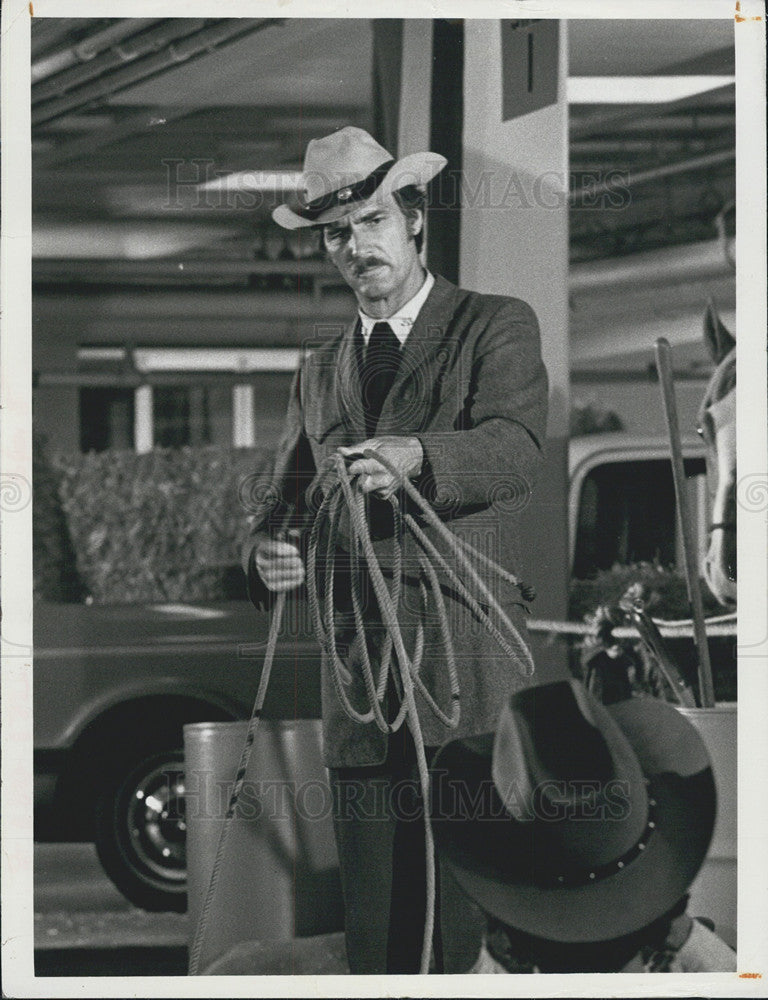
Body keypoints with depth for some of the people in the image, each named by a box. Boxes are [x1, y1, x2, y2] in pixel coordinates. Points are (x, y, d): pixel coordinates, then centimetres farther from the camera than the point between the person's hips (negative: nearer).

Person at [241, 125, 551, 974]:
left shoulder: (496, 327, 7)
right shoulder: (320, 370, 23)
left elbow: (518, 450, -11)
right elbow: (285, 498, 17)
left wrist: (415, 455, -31)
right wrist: (267, 552, -8)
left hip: (468, 674, -5)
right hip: (354, 671, 5)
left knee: (465, 925, -12)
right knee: (373, 934, 2)